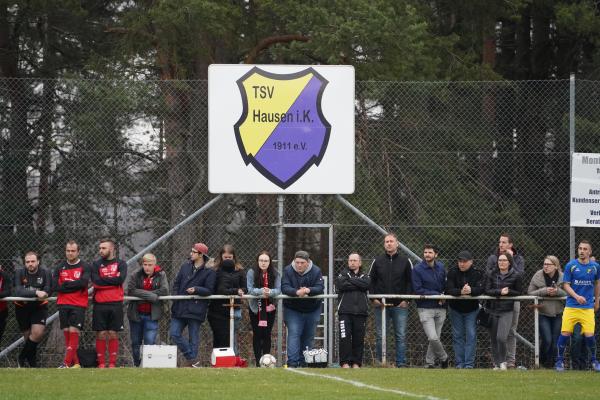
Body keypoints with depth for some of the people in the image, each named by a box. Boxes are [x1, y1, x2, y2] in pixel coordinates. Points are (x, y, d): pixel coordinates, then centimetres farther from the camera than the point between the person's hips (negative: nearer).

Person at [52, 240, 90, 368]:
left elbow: (83, 283, -15)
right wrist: (74, 286, -6)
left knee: (74, 332, -13)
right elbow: (54, 286, 1)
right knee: (67, 333, 2)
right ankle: (75, 362, 8)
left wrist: (65, 284, -8)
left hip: (79, 305, -4)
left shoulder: (85, 267, 2)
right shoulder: (60, 267, 11)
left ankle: (67, 363, -17)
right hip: (63, 304, 4)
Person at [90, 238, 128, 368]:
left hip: (115, 304, -1)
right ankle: (101, 364, 3)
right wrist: (113, 280, -5)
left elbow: (120, 279, -11)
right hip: (100, 305, 1)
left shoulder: (121, 264, 6)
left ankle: (112, 363, 4)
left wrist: (104, 279, -3)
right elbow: (96, 282, -7)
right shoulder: (96, 264, 9)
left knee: (113, 334, 0)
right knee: (101, 334, -1)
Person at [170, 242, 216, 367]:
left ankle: (191, 359, 9)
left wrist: (196, 289, -22)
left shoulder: (209, 272, -4)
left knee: (193, 337, 1)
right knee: (174, 333, -3)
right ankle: (191, 359, 1)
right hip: (180, 308, 6)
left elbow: (209, 290, -8)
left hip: (196, 309, -6)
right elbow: (176, 283, 17)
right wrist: (175, 295, 1)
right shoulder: (185, 266, 12)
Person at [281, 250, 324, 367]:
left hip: (312, 309, 2)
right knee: (293, 334, -15)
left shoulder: (316, 271, -8)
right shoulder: (288, 271, -10)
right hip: (293, 309, -2)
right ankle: (292, 362, -21)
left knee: (309, 336, 9)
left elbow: (320, 287, -17)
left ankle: (304, 362, 19)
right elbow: (284, 287, -20)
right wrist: (297, 292, -39)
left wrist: (309, 290, -38)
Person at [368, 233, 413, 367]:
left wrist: (406, 299, -4)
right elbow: (370, 281, 11)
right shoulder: (377, 262, 8)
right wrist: (373, 298, -2)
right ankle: (380, 362, 7)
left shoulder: (405, 262, 6)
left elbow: (410, 282, 7)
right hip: (381, 305, 1)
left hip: (400, 305, -1)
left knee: (401, 336, -2)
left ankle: (401, 363, 0)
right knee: (380, 336, 2)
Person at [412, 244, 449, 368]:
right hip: (425, 308, -4)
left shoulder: (441, 267, 9)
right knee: (433, 338, -14)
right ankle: (443, 357, 7)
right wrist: (437, 294, -13)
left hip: (440, 308, 4)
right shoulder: (417, 269, -7)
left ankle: (430, 362, 19)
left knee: (436, 338, 6)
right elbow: (417, 289, -12)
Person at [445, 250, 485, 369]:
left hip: (471, 309, -1)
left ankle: (469, 364, -3)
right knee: (458, 336, 5)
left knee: (471, 336, -5)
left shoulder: (479, 273, -11)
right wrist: (460, 292, -39)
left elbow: (481, 289, -23)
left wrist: (471, 290, -44)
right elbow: (448, 290, -20)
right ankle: (459, 363, 10)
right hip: (456, 309, 1)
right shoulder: (452, 272, -10)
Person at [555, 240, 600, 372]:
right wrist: (577, 296, -17)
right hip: (571, 306, -1)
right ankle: (560, 360, 10)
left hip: (588, 308, 1)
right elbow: (566, 285, -3)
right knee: (565, 333, -6)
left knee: (589, 335, -7)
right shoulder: (571, 265, -3)